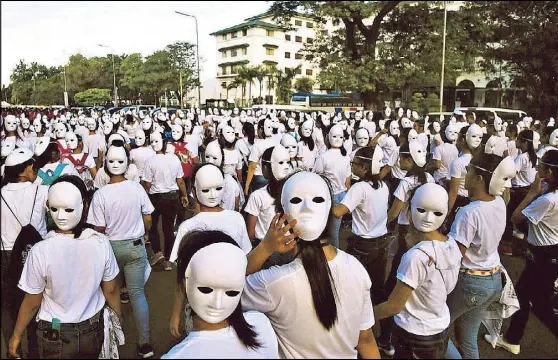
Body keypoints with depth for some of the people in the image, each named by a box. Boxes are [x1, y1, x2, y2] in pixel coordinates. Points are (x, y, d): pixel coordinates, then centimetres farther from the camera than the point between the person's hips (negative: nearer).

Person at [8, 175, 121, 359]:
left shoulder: (40, 251, -25)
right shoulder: (101, 243, -18)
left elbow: (32, 303, -12)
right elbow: (111, 290, -5)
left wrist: (16, 336, 5)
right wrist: (118, 320, 11)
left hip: (55, 336, -2)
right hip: (93, 330, 2)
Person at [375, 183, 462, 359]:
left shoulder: (417, 256, -31)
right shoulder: (452, 244, -8)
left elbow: (394, 306, -23)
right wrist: (414, 237, -2)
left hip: (415, 337, -7)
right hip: (442, 328, 7)